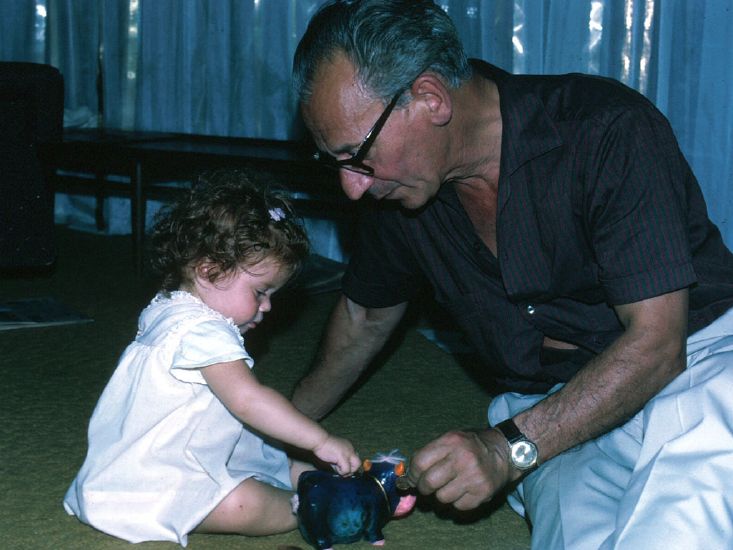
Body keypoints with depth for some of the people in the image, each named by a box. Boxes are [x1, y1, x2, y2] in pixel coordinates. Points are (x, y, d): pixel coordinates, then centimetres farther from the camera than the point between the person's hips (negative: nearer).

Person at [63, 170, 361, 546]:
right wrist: (320, 441, -27)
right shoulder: (202, 331, -23)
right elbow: (248, 399, -30)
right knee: (243, 504, -30)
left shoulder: (168, 310, 12)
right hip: (148, 483, -11)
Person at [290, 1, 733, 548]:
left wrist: (509, 447, -24)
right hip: (547, 409, 4)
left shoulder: (608, 130, -18)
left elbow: (656, 342, -19)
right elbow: (366, 316, 22)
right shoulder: (393, 187, 1)